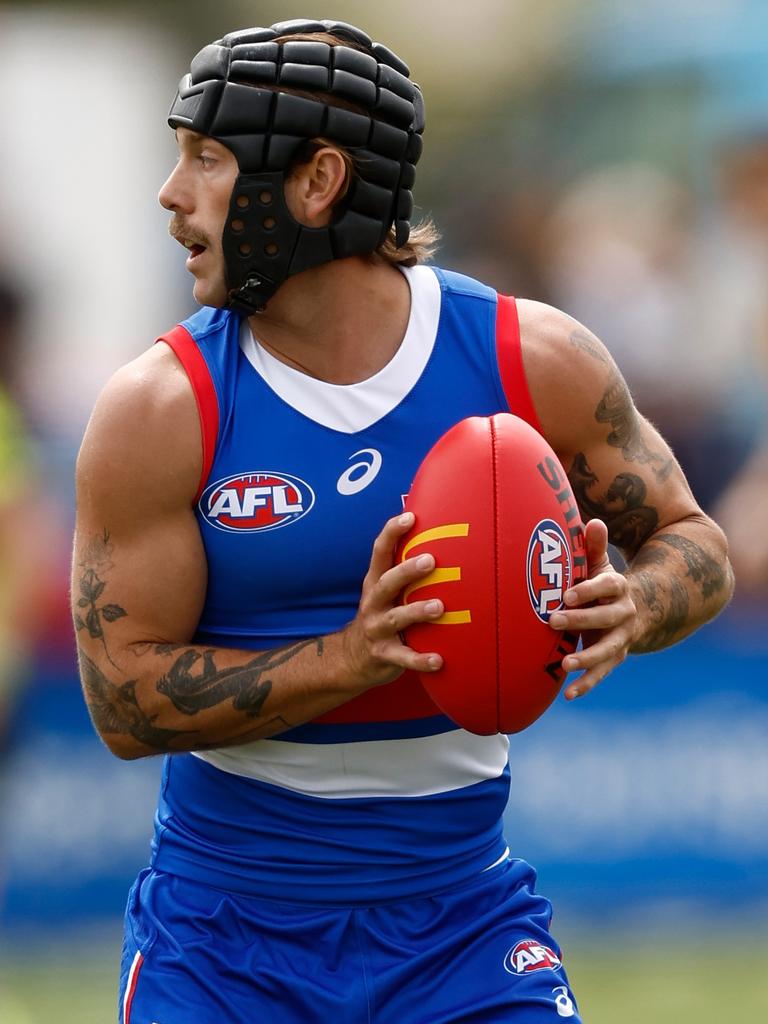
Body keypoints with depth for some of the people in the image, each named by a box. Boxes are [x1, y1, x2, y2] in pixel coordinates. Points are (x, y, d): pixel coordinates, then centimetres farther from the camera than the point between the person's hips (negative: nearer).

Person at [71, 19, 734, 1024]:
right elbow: (124, 697, -12)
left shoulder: (534, 361, -5)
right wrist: (352, 658, -25)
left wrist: (629, 608, -18)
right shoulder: (159, 409, -9)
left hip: (463, 915, 0)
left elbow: (693, 543, 6)